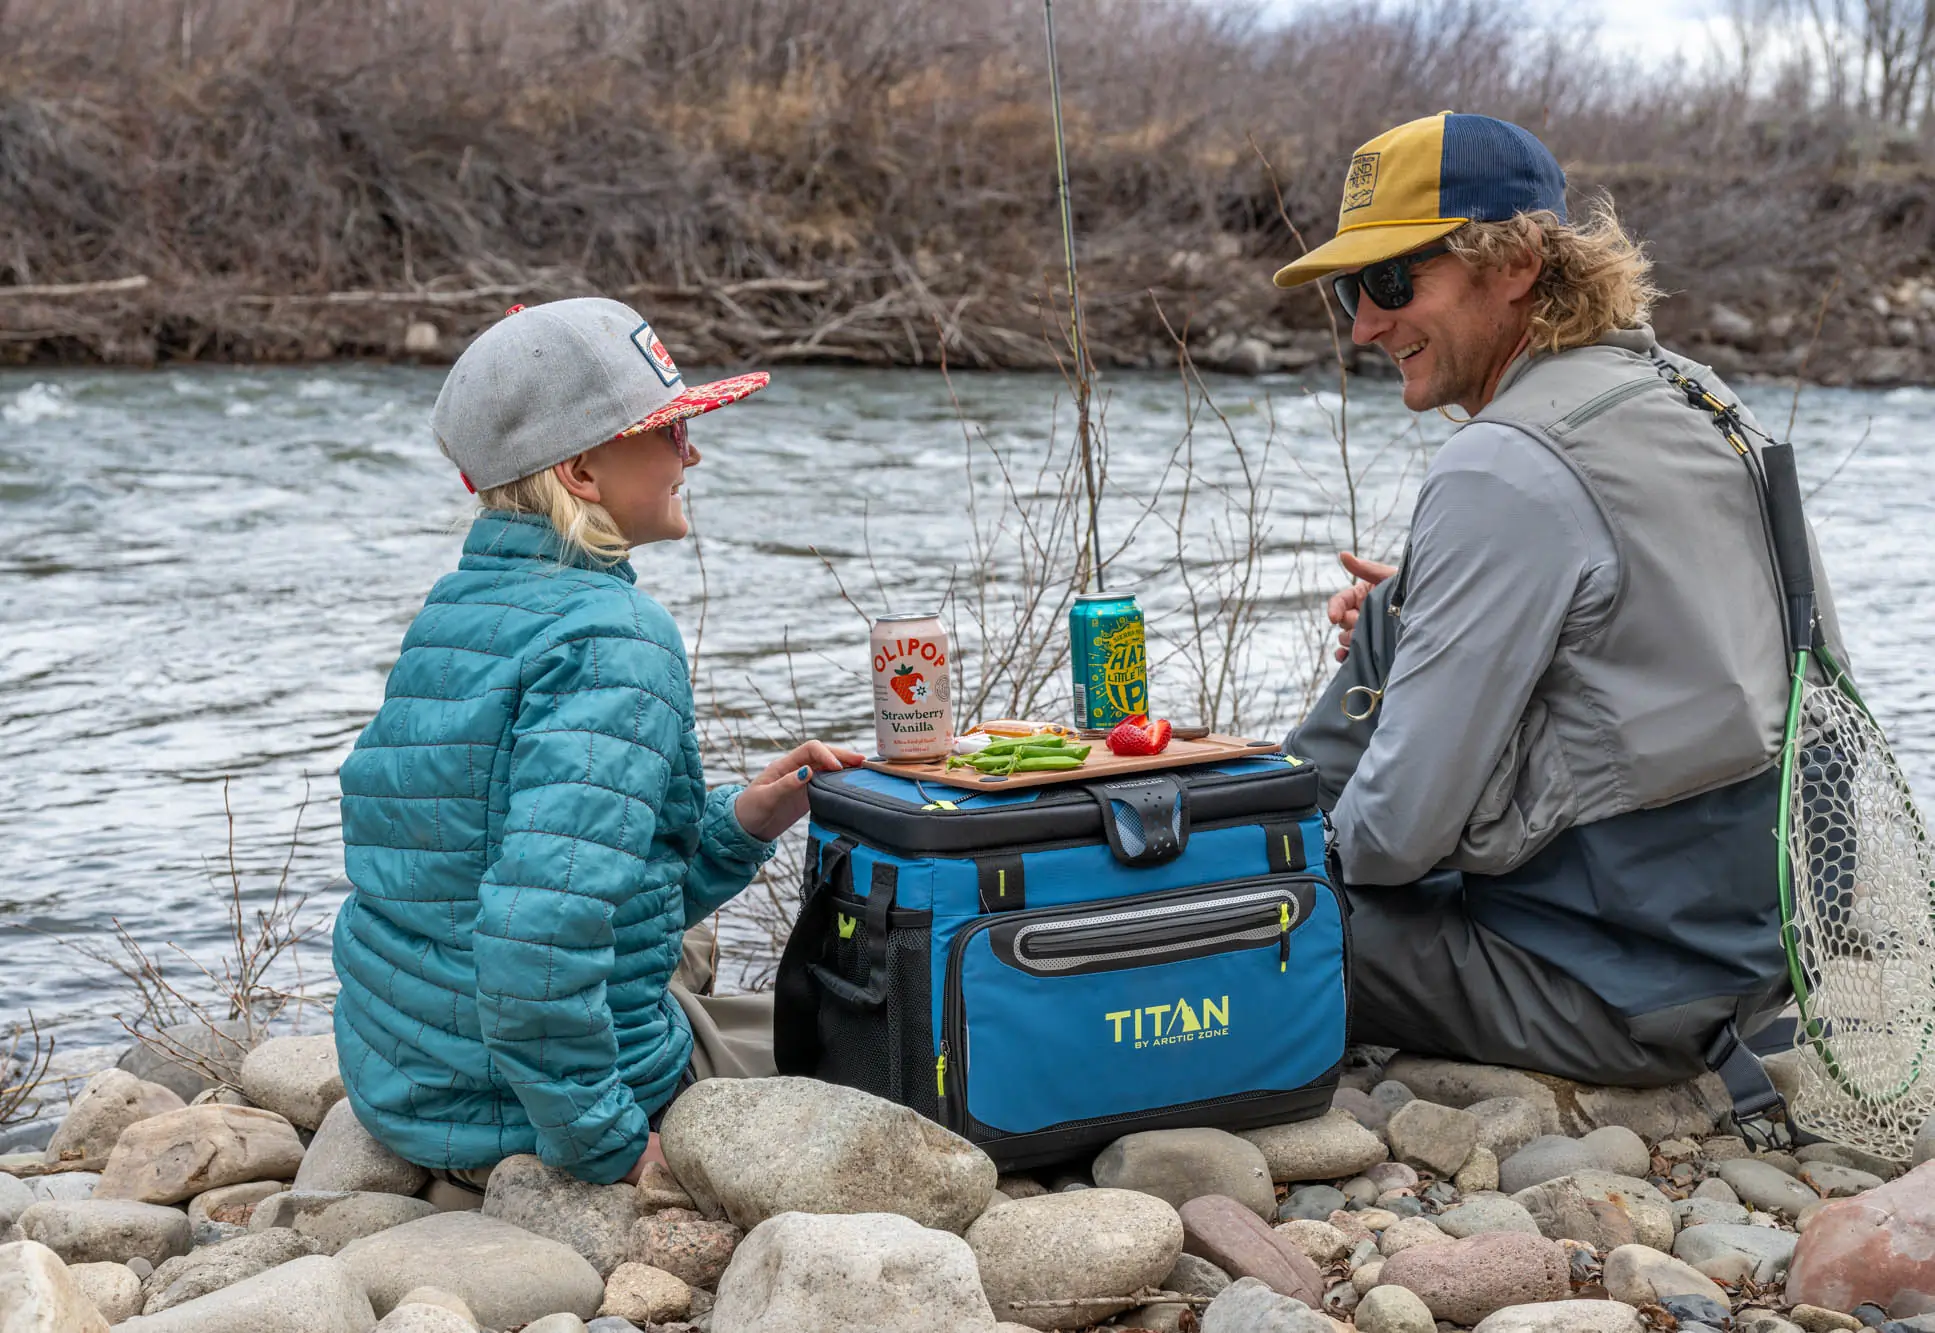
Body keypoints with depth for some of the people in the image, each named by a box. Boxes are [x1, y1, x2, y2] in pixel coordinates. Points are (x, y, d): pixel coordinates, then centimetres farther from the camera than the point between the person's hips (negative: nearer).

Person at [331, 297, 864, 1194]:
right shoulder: (615, 640, -21)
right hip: (522, 1114, -8)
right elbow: (546, 921, -33)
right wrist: (607, 1146, -23)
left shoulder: (452, 613, 8)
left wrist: (739, 825, 4)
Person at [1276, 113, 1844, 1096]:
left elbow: (1400, 832, -22)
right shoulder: (1690, 396, 5)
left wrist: (1318, 853, 0)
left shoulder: (1507, 472, -22)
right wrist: (1412, 618, 8)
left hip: (1621, 998, -9)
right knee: (1387, 629, 15)